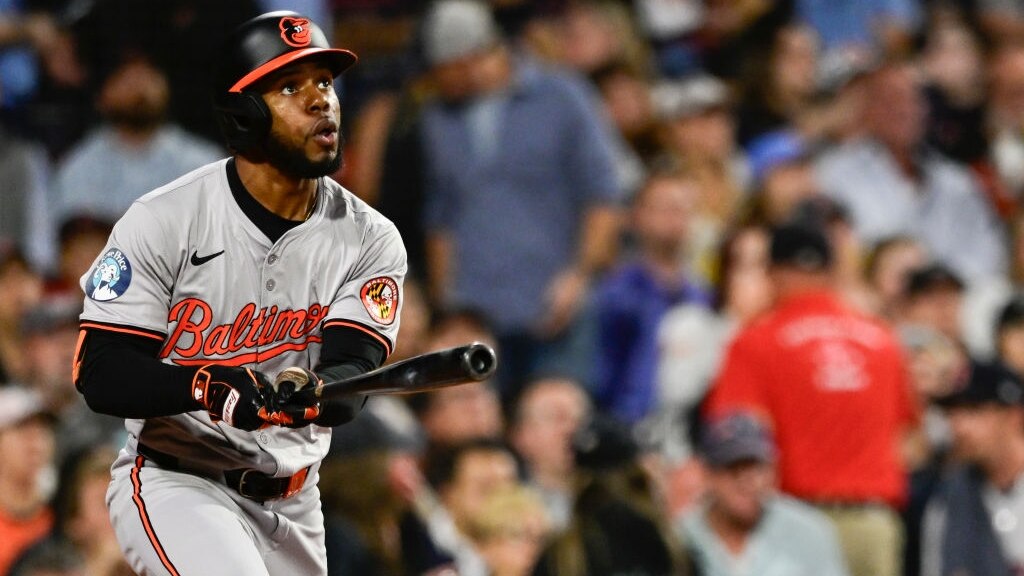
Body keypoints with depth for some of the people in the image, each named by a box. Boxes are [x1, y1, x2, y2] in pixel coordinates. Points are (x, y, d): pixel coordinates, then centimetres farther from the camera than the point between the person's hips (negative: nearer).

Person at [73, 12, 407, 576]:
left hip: (291, 504, 5)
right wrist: (206, 386, -33)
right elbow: (99, 372, -14)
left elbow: (351, 373, -15)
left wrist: (309, 395, -41)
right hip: (172, 482, -5)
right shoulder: (163, 220, -11)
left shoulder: (370, 240, -2)